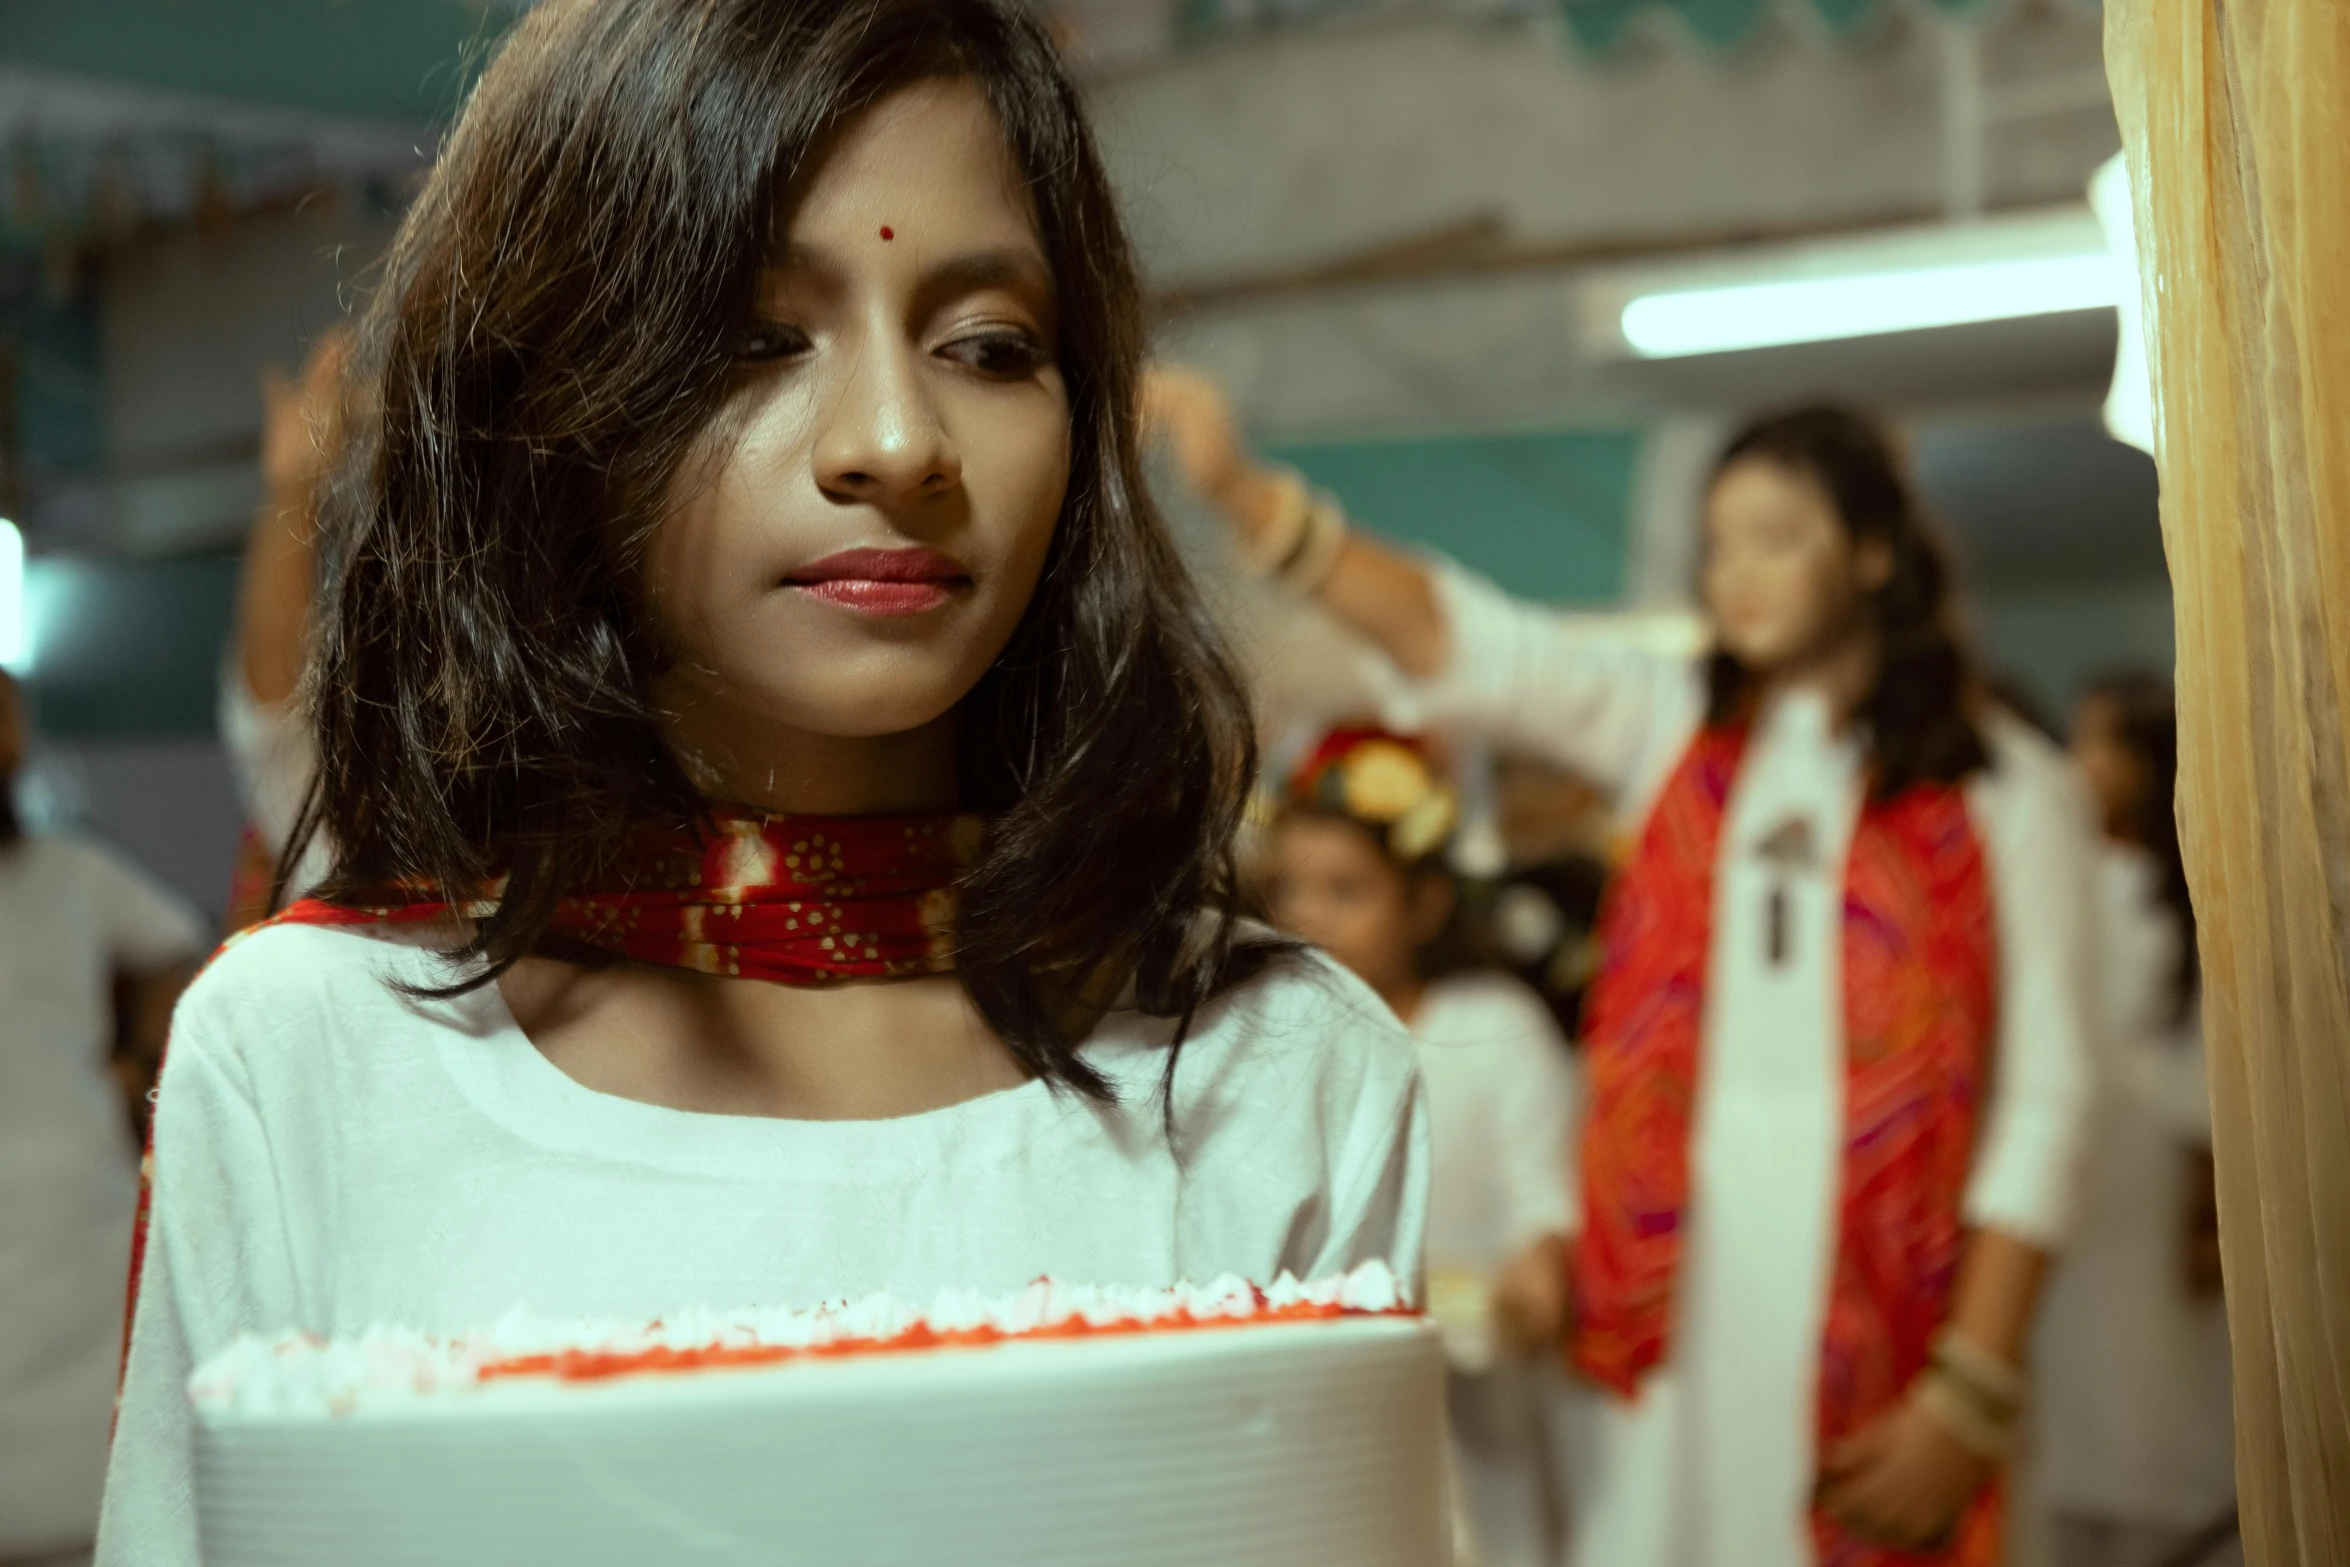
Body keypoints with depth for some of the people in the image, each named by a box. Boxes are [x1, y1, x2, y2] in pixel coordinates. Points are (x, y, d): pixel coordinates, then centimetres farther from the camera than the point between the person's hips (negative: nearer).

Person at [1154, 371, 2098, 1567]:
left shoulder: (2009, 790, 3)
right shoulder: (1671, 728, 10)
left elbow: (2042, 1100, -1)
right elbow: (1465, 644, -5)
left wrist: (1968, 1395, -8)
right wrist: (1241, 491, -20)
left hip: (1885, 1322, -2)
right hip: (1667, 1307, 2)